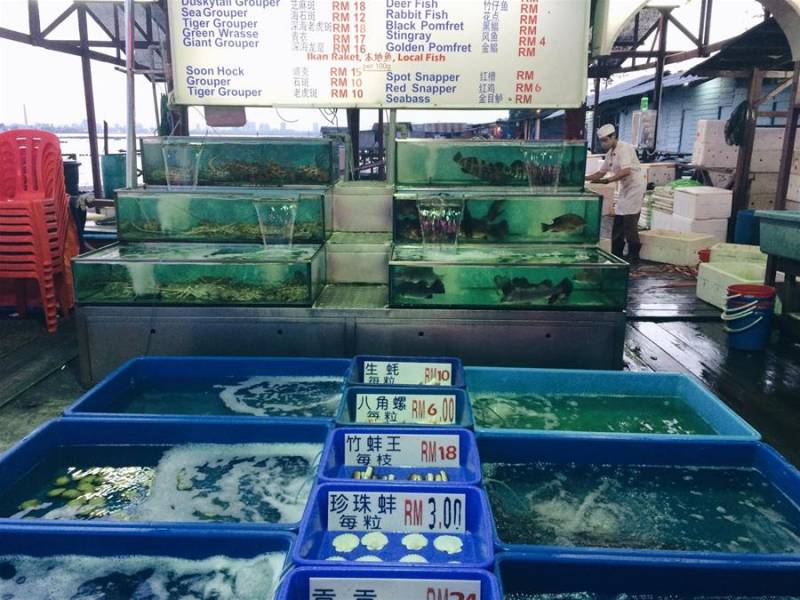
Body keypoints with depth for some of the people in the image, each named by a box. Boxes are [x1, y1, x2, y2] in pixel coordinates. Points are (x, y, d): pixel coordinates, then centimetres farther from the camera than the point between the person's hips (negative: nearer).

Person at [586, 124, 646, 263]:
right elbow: (601, 172, 15)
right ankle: (616, 255, 17)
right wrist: (584, 178, 1)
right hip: (625, 189, 9)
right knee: (618, 222, 10)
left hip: (635, 187, -9)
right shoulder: (610, 153, 9)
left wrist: (607, 181, -36)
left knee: (630, 223, -9)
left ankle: (633, 256, -1)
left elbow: (626, 171, -29)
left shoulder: (624, 148, -17)